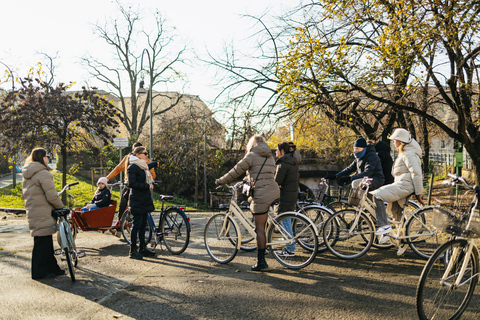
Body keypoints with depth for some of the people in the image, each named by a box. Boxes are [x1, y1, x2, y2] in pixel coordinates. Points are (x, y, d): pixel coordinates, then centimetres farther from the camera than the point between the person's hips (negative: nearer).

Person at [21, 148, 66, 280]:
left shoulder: (27, 175, 16)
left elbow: (24, 195, 23)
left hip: (33, 212, 10)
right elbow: (51, 196, -19)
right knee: (43, 242, -1)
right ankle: (40, 272, 6)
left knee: (46, 242, 15)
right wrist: (61, 207, -6)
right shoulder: (43, 173, -15)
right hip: (43, 214, -10)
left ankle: (52, 268, 23)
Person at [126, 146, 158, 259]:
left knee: (143, 225, 12)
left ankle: (143, 249, 18)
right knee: (137, 225, -6)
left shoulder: (143, 166, 16)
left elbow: (149, 166, 42)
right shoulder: (133, 167, -12)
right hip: (137, 202, -9)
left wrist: (155, 163, 60)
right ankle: (133, 251, 1)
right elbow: (132, 183, -22)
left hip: (145, 200, 9)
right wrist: (147, 186, -20)